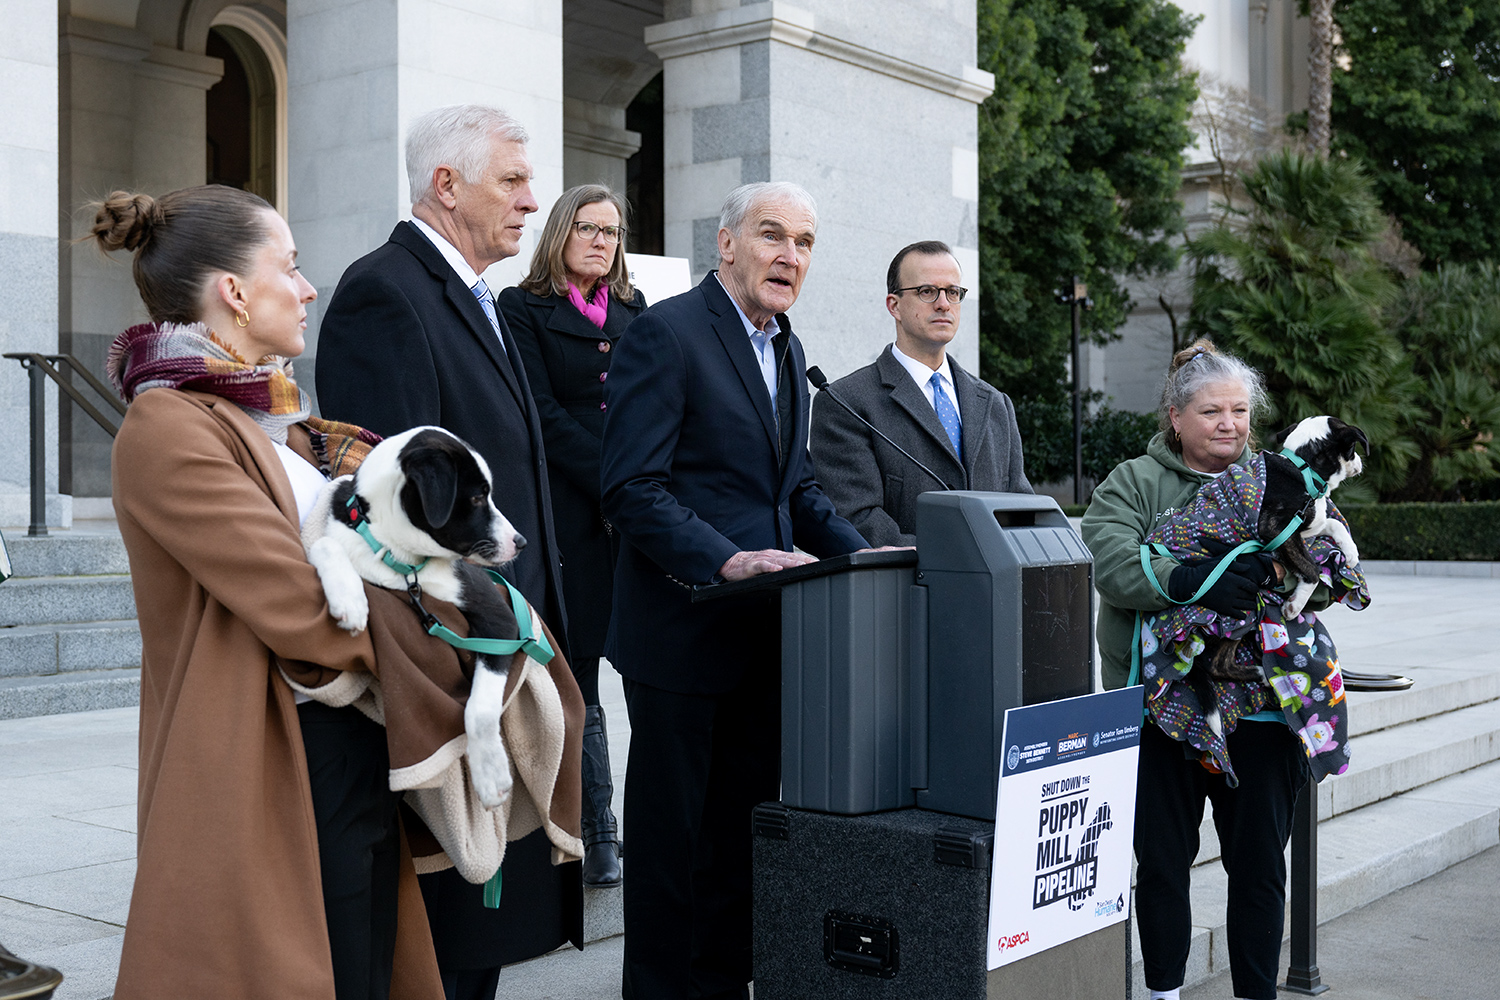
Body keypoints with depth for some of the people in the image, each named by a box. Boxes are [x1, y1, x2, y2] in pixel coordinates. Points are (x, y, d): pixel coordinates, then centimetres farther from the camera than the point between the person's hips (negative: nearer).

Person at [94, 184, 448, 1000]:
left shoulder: (274, 419, 14)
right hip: (276, 779, -9)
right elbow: (304, 613, -20)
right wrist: (434, 635, -7)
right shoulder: (169, 430, -15)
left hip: (357, 761, 9)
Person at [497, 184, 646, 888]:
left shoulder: (637, 314, 20)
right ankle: (597, 841, 8)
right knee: (575, 679, -1)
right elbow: (542, 416, -4)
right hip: (570, 518, -4)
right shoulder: (523, 309, 5)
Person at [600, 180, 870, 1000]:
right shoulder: (666, 333, -12)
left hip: (764, 633, 8)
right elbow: (630, 487, -18)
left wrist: (859, 552, 5)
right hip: (685, 629, -8)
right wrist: (726, 560, -28)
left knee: (744, 824, 16)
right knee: (671, 830, 4)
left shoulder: (785, 349, 15)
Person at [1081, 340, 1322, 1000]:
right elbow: (1112, 563, -14)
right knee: (1161, 859, 9)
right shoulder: (1133, 484, 3)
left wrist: (1275, 570, -21)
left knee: (1259, 861, 8)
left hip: (1259, 704, 2)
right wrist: (1193, 581, -29)